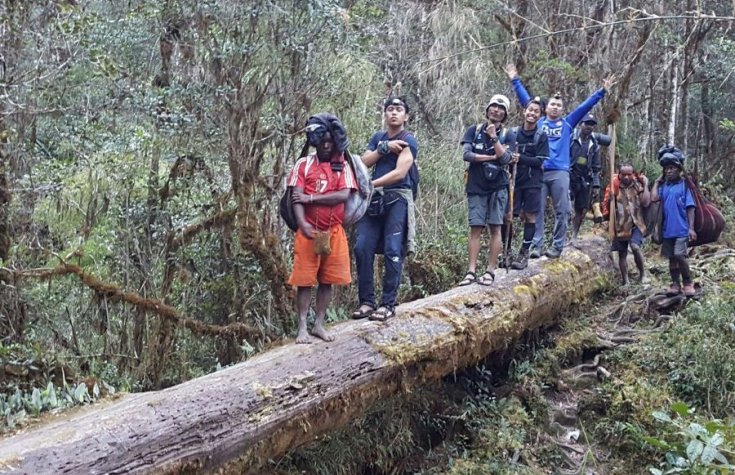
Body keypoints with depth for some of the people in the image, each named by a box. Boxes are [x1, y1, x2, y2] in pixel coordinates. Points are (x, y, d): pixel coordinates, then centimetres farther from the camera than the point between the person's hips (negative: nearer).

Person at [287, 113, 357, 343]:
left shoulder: (343, 166, 6)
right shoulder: (303, 164, 3)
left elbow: (344, 195, -9)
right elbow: (296, 198, -5)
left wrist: (311, 198, -12)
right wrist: (302, 224, -20)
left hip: (333, 231, 2)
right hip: (308, 231, -2)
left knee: (327, 280, 7)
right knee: (304, 281, 0)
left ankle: (319, 324, 17)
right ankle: (302, 327, 6)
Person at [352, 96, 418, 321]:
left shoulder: (408, 140, -3)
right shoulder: (378, 137, 16)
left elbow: (399, 173, -15)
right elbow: (364, 163, 4)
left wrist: (369, 184, -17)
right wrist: (384, 148, -9)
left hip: (397, 199, -5)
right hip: (375, 199, 5)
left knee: (393, 252, -7)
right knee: (362, 248, -3)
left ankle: (388, 304, -3)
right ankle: (367, 301, 4)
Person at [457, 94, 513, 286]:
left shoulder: (506, 135, 5)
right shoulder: (474, 130, 6)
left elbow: (505, 159, -10)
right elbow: (466, 155, -8)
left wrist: (494, 137, -13)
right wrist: (493, 157, -9)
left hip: (497, 187, 0)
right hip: (476, 186, 0)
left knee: (495, 228, -1)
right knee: (476, 228, -3)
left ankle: (490, 271, 1)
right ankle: (471, 271, -4)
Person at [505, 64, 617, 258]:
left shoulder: (567, 124, 15)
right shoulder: (539, 122, 14)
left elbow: (585, 106, 14)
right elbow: (526, 100, 15)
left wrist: (602, 91, 11)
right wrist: (515, 80, 15)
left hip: (560, 172, 0)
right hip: (538, 171, 0)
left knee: (561, 211, 0)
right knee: (537, 210, -2)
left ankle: (557, 246, 5)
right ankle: (536, 245, 0)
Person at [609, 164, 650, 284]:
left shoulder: (638, 186, 1)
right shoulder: (615, 187, 3)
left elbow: (646, 203, -10)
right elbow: (609, 207, 2)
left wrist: (645, 186, -12)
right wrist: (612, 196, -15)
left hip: (636, 224, -2)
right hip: (620, 226, 2)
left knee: (635, 246, -25)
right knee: (622, 254, 8)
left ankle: (641, 273, -4)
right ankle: (625, 281, 21)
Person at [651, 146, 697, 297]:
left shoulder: (684, 185, -3)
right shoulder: (663, 186, 8)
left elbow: (690, 208, -4)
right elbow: (654, 198, -10)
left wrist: (691, 228, -10)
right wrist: (657, 182, 1)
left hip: (681, 229, -4)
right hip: (667, 229, 4)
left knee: (680, 256, -12)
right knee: (671, 258, 9)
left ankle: (688, 283, 3)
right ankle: (675, 284, 19)